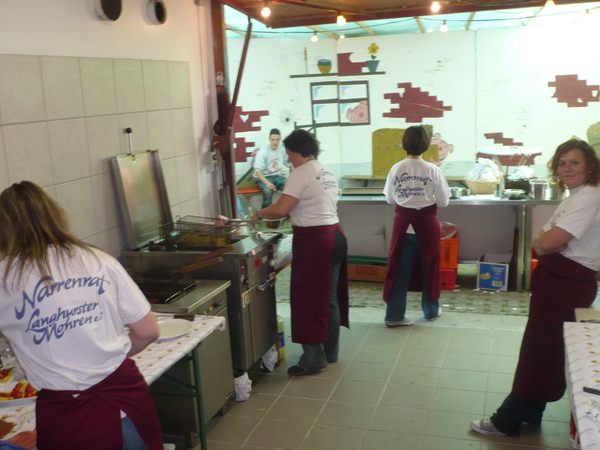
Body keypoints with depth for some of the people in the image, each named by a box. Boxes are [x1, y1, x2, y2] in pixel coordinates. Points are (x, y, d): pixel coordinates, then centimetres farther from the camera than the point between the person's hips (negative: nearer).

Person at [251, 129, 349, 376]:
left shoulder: (301, 173, -13)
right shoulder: (327, 172, 14)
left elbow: (281, 209, -19)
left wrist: (258, 214, -3)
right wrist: (294, 213, 19)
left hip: (314, 241, -9)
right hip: (334, 235, 9)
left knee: (309, 300, -1)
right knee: (330, 297, 16)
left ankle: (313, 359, 6)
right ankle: (330, 351, 27)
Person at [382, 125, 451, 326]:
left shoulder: (396, 169, -5)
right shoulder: (433, 170, -11)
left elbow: (390, 199, 5)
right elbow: (443, 202, -4)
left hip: (403, 223, 2)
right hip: (426, 223, -2)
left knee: (399, 269, 7)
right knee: (429, 266, 15)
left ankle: (394, 315, 9)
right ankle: (431, 311, 29)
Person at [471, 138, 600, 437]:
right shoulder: (574, 197, 15)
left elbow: (548, 242, -26)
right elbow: (549, 242, 13)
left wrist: (541, 241, -6)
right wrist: (546, 241, -8)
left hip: (568, 283, -10)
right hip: (556, 278, 10)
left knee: (540, 350, -1)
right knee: (539, 348, 17)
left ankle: (507, 421, 10)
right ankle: (529, 412, 30)